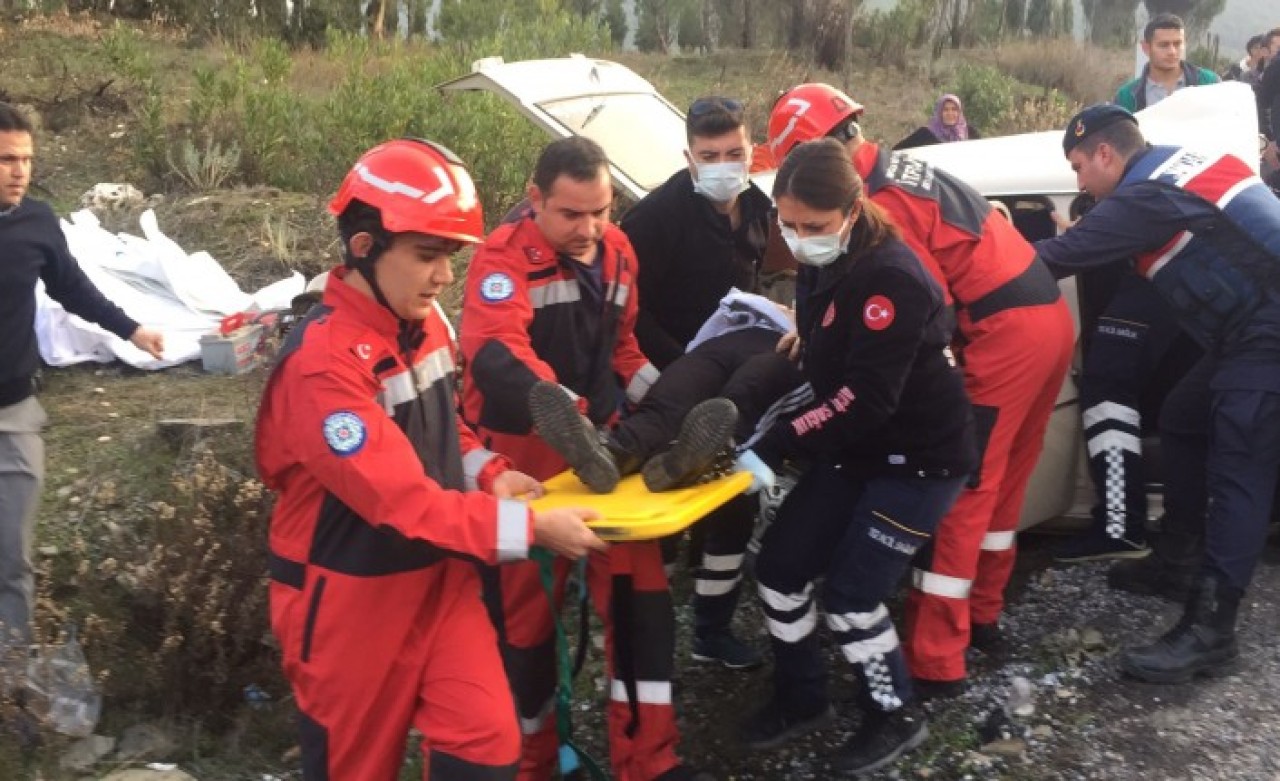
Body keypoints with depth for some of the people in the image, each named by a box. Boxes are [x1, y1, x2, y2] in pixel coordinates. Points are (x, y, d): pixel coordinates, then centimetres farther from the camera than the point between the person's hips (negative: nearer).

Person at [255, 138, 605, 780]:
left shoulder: (426, 322, -1)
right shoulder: (323, 361, -26)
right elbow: (404, 500, -29)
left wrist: (488, 472, -3)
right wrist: (529, 528, -30)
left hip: (439, 576, 6)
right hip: (352, 598, -6)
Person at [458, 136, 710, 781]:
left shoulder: (617, 251, 6)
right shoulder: (504, 257, -17)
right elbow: (497, 355, -35)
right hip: (524, 453, -6)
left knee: (639, 589, 6)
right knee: (527, 604, 5)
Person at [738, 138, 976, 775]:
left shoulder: (891, 276, -27)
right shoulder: (821, 268, 0)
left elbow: (868, 397, -31)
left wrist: (776, 446, -32)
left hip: (920, 457, -8)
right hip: (855, 449, 8)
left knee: (850, 592, -7)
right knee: (780, 562, 6)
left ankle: (896, 717, 18)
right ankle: (800, 699, 27)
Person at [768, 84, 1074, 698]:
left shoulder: (879, 203, -17)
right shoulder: (898, 166, 14)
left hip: (1005, 333, -10)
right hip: (1047, 319, 10)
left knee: (960, 490, -4)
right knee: (1001, 479, 20)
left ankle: (935, 663, 1)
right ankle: (981, 617, 35)